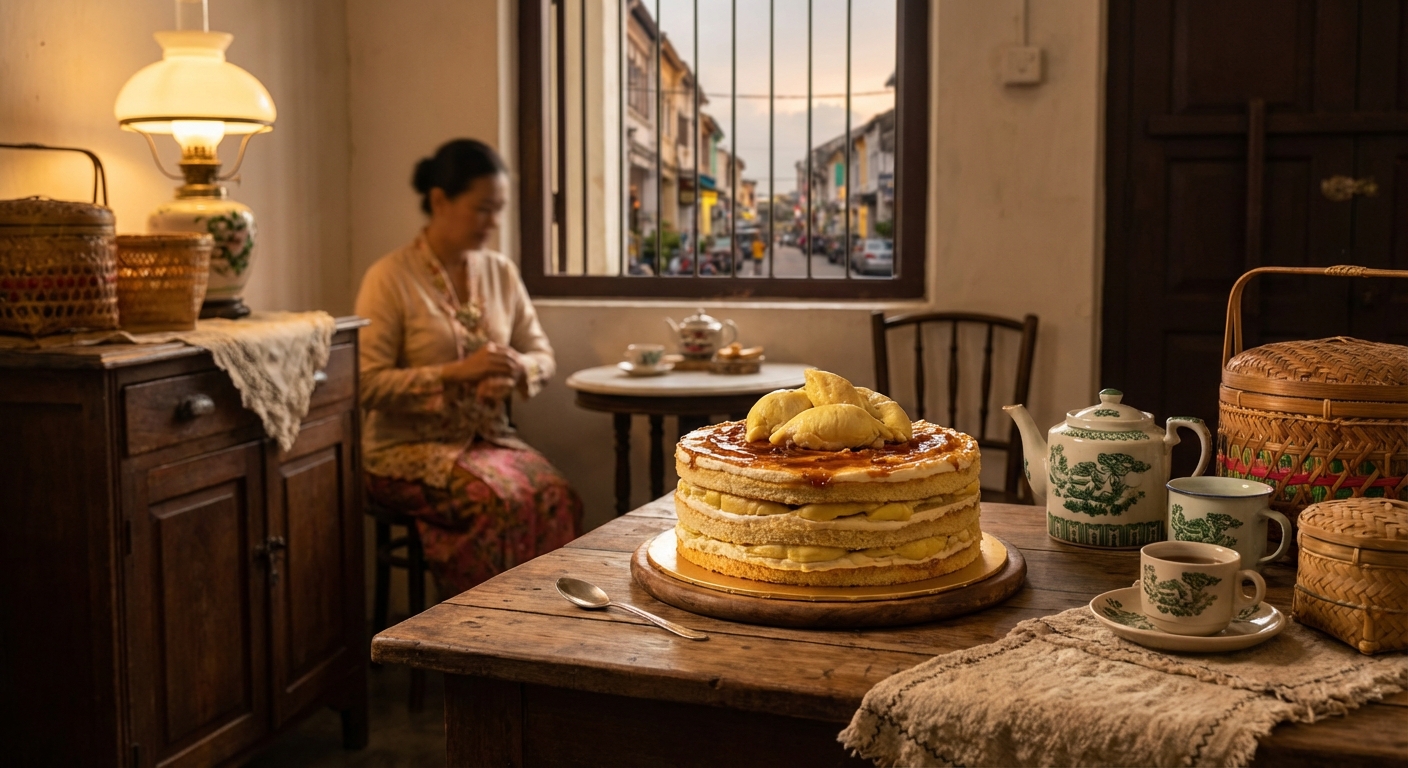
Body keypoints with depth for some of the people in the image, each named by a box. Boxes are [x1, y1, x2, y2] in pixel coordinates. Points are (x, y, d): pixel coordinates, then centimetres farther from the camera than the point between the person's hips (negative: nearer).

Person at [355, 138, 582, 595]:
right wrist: (455, 373, -22)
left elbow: (543, 357, 13)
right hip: (409, 447, -5)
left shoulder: (501, 273, 10)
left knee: (556, 496, -26)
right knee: (501, 499, -33)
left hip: (488, 438, 5)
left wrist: (518, 369, -11)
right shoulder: (390, 278, -7)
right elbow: (367, 385, -13)